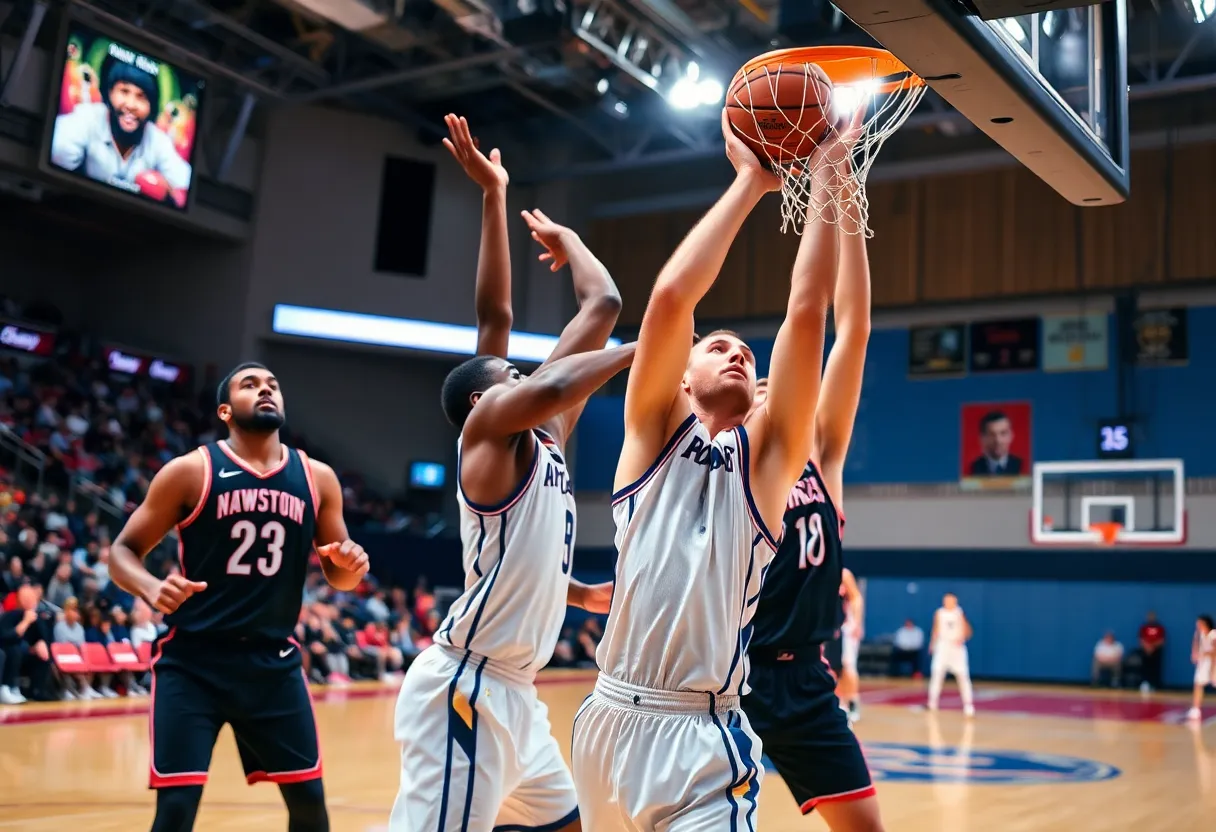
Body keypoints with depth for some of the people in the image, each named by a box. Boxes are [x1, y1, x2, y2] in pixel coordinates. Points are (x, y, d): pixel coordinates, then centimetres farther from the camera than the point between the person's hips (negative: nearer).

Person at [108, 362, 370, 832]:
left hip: (273, 661, 4)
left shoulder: (317, 478, 4)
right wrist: (151, 590, -23)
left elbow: (338, 575, 13)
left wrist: (352, 565, -11)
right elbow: (123, 551, -1)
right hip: (193, 661, -3)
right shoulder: (191, 471, -5)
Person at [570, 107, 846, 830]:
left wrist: (827, 176, -1)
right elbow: (671, 297, -9)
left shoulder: (765, 456, 7)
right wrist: (751, 182, -2)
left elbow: (807, 311, -3)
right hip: (611, 719, 1)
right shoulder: (654, 431, 5)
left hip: (704, 737, 0)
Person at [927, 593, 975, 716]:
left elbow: (967, 630, -2)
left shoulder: (959, 613, -3)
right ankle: (933, 700, 5)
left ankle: (968, 704, -5)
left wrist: (962, 639, -20)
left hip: (957, 647, -1)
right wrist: (932, 644, 9)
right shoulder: (939, 613, 3)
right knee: (937, 673, -7)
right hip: (943, 646, 1)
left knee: (963, 675, -8)